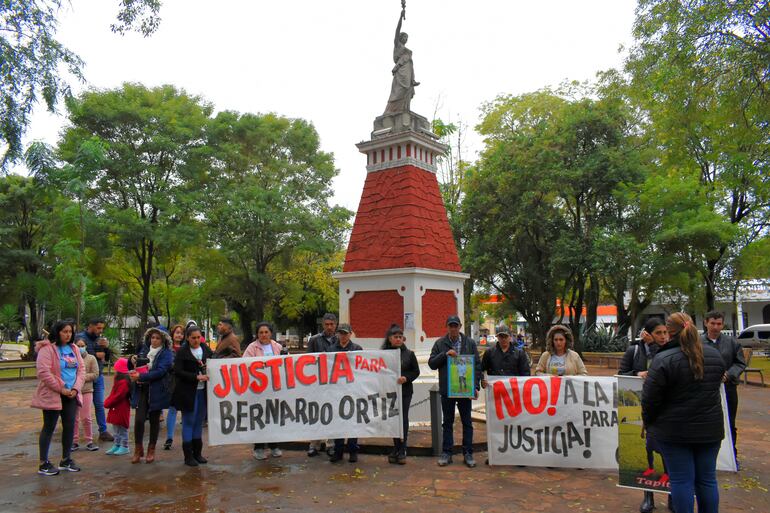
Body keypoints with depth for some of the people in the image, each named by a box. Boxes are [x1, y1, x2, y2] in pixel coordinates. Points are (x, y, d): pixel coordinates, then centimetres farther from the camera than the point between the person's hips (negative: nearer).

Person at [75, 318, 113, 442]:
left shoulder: (100, 339, 9)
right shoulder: (80, 337, -8)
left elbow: (107, 358, 12)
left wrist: (106, 347, -5)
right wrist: (96, 355, -12)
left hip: (98, 376, 5)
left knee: (100, 404, 8)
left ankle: (103, 431, 14)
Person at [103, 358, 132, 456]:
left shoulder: (124, 382, -22)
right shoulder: (118, 381, 12)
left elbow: (117, 396, -24)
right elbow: (113, 394, 18)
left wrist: (107, 403, -13)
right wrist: (107, 402, 7)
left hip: (121, 410, -10)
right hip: (116, 410, 10)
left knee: (122, 429, -1)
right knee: (116, 429, 16)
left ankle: (124, 447, 8)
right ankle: (116, 445, 25)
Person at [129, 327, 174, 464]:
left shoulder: (166, 353, -5)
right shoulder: (144, 350, 10)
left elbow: (160, 371, -17)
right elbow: (133, 366, 20)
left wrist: (141, 376, -22)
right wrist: (132, 360, -3)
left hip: (157, 392, -3)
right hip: (142, 390, 3)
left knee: (154, 420, 7)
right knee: (139, 419, -6)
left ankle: (151, 450, 21)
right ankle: (138, 449, 10)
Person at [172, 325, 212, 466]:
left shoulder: (206, 349, 6)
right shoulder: (182, 352, -6)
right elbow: (178, 372, -12)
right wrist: (196, 377, -20)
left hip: (203, 391, 4)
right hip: (188, 392, -4)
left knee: (199, 422, 11)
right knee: (188, 422, 2)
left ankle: (197, 453, 22)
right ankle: (188, 456, 10)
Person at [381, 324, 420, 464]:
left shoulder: (409, 354, 3)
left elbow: (416, 371, 4)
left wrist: (406, 378, -13)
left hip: (405, 391, -1)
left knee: (403, 419, -2)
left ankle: (402, 450, 4)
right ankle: (396, 448, 17)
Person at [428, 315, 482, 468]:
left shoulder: (470, 343, 3)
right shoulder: (440, 344, 3)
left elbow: (477, 365, 4)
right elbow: (431, 363, -1)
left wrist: (475, 386, -3)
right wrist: (445, 354, -16)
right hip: (446, 389, 0)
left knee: (467, 422, 6)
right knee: (447, 422, 9)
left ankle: (468, 453, 15)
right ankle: (446, 453, 17)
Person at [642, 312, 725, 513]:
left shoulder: (664, 359, -17)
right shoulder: (714, 355, 2)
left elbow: (650, 398, -14)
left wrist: (648, 422, 1)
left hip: (675, 431, -5)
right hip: (710, 429, 5)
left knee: (681, 480, 4)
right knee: (707, 479, 15)